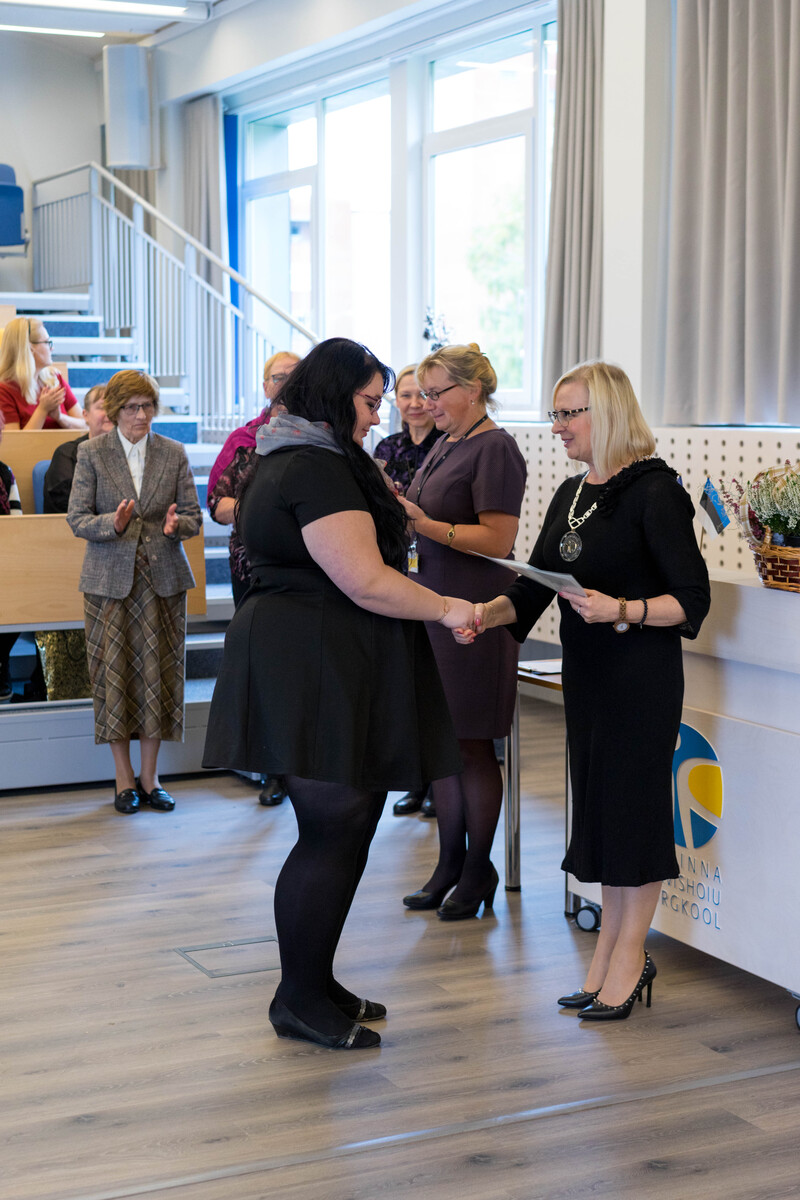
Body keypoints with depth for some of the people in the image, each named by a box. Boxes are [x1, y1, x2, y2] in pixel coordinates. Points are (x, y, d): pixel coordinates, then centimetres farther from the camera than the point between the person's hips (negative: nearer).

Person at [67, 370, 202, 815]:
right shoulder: (91, 453, 2)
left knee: (158, 673, 2)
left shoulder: (174, 453, 6)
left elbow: (195, 515, 7)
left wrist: (177, 523, -16)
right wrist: (112, 524, -20)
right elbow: (77, 518, -1)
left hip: (163, 578, 1)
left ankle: (150, 777, 14)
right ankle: (125, 778, 12)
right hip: (110, 578, -1)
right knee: (114, 674, 0)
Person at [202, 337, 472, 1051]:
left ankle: (315, 984, 24)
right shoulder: (320, 470, -17)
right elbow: (366, 582, -21)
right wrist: (446, 609, -10)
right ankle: (300, 1002, 7)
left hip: (299, 661, 11)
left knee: (344, 827, 14)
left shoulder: (291, 458, 18)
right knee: (335, 832, -4)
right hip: (320, 670, -11)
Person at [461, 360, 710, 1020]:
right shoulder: (571, 495, 11)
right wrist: (484, 614, -6)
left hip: (643, 675, -8)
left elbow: (692, 599, -15)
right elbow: (535, 587, 11)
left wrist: (621, 610, -28)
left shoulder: (654, 491, -13)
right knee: (598, 802, 12)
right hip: (587, 672, 8)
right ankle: (612, 947, 23)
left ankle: (630, 953, 12)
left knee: (633, 803, 0)